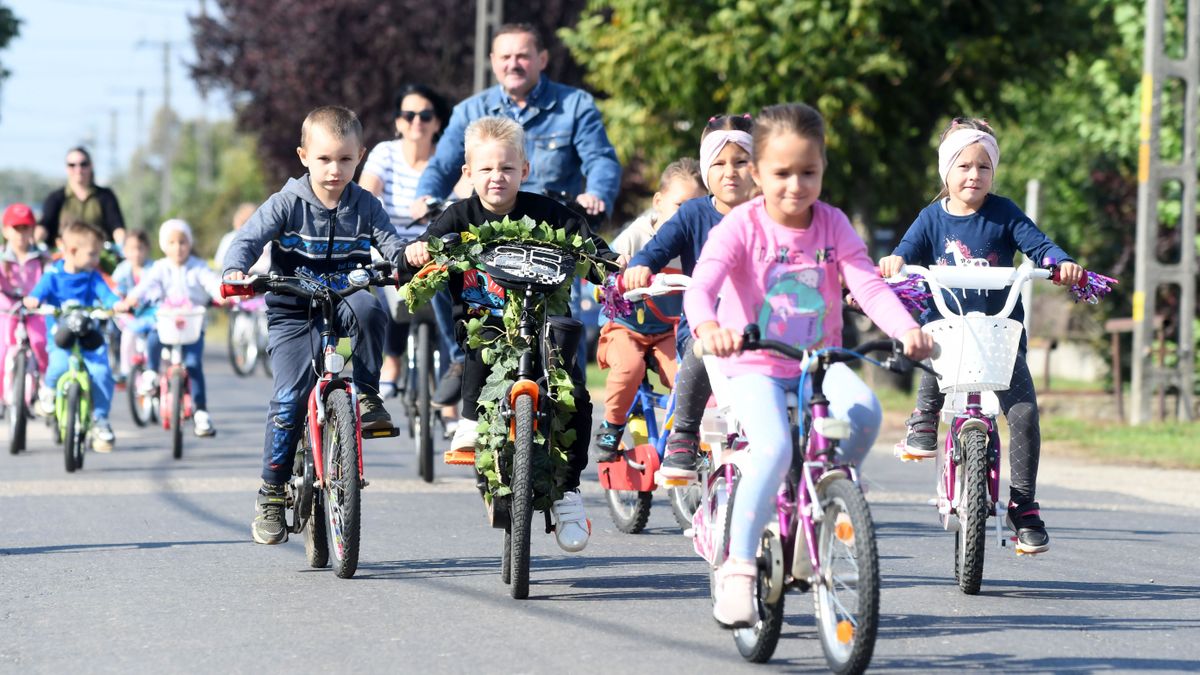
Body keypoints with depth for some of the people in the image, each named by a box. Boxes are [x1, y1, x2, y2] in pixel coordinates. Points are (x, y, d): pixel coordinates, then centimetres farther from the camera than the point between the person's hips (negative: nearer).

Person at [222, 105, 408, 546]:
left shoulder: (365, 206, 3)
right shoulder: (288, 203, -4)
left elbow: (389, 244, -1)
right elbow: (249, 238, -11)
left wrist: (408, 255, -25)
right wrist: (235, 271, -32)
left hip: (342, 303, 2)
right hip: (293, 314, -2)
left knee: (367, 309, -35)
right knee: (290, 397, -17)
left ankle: (367, 397, -16)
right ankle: (272, 494, -4)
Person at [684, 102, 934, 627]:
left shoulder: (832, 224, 1)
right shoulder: (742, 226, -8)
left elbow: (869, 286, -10)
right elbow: (701, 285, -23)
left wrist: (907, 329, -30)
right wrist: (707, 326, -47)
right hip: (753, 368, -3)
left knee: (865, 411, -29)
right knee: (774, 448, -31)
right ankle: (737, 572, -23)